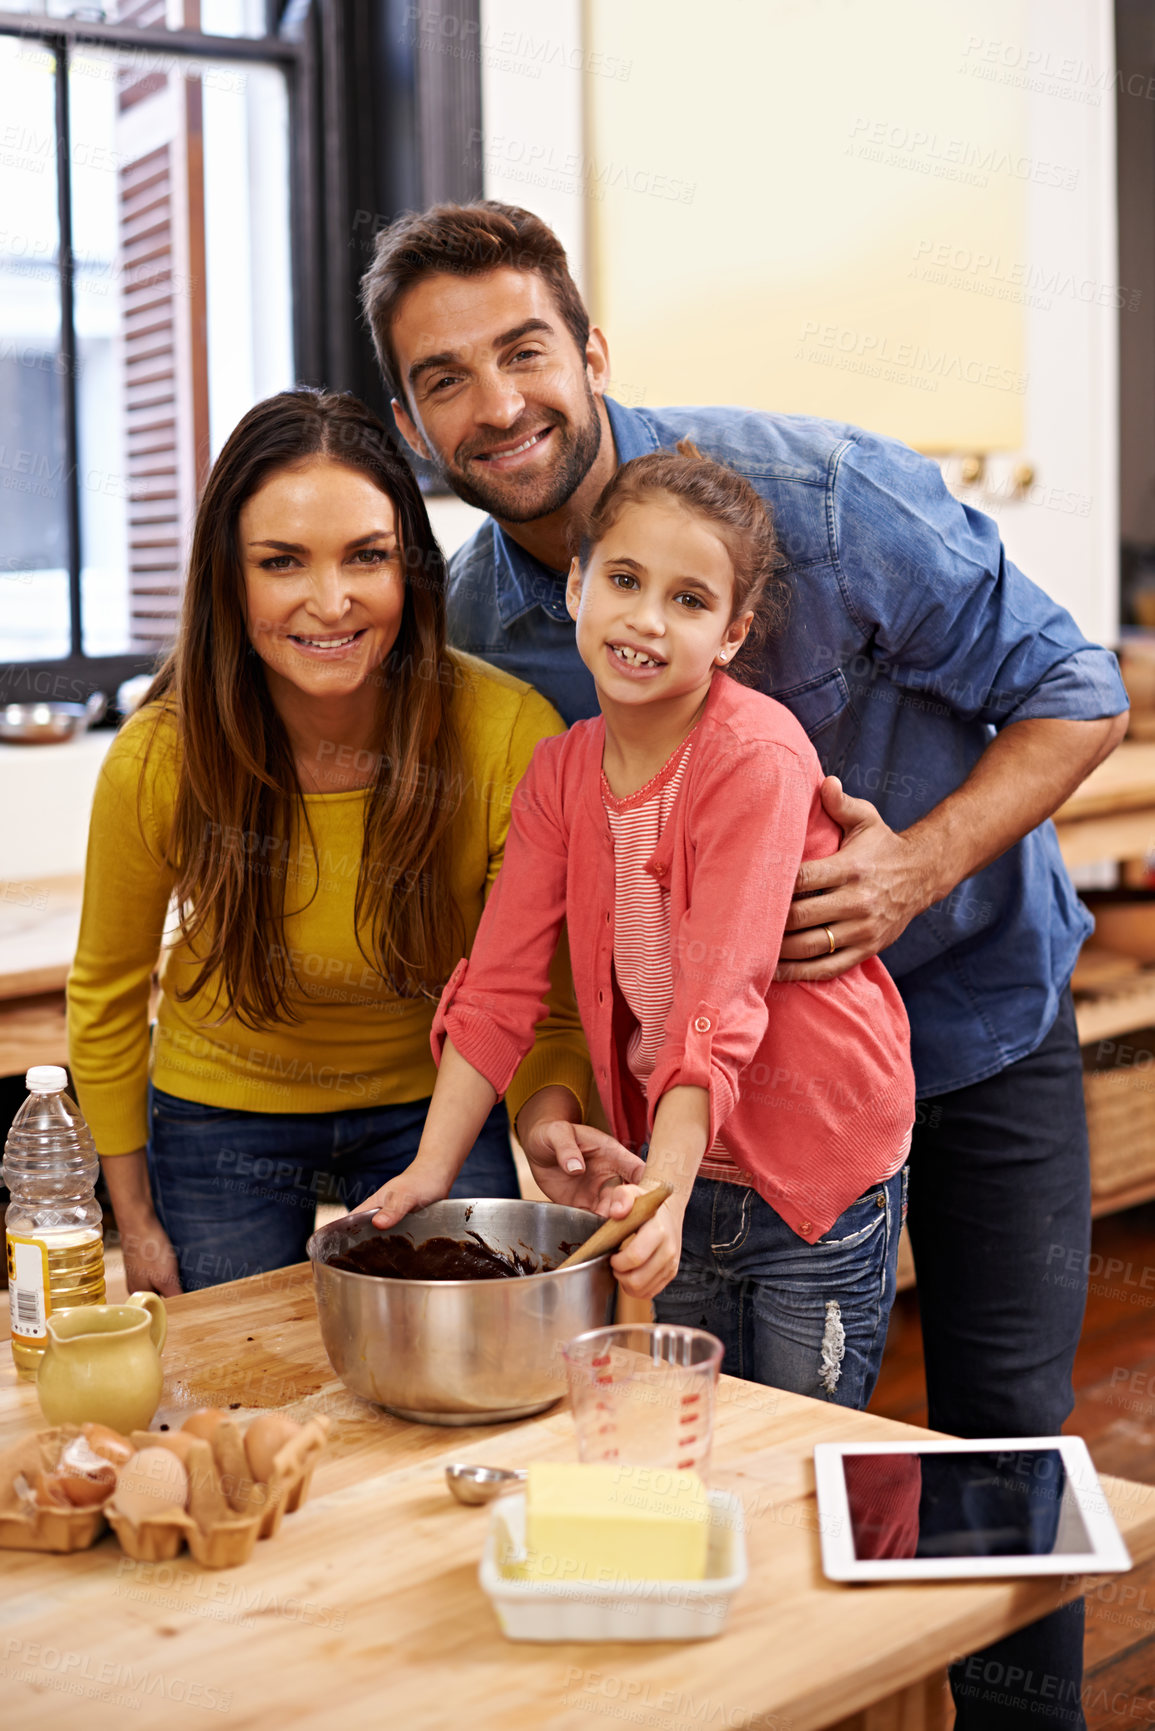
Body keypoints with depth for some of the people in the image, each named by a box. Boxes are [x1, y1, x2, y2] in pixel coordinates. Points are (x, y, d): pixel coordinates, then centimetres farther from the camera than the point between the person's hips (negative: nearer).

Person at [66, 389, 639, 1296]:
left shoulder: (511, 735, -27)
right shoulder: (158, 760, -23)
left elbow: (545, 994, -15)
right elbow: (108, 994, -5)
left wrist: (549, 1114, -36)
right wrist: (136, 1220, 1)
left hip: (436, 1108, 0)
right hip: (225, 1115, 0)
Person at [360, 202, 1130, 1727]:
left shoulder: (819, 494, -23)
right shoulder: (478, 631, -9)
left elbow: (1075, 693, -14)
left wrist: (920, 867, -29)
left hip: (975, 998, -2)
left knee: (1005, 1418, 3)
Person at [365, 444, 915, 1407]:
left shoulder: (758, 758, -19)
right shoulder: (561, 772, 0)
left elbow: (721, 999, -26)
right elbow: (500, 985, -2)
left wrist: (664, 1192, -33)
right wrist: (431, 1169, -10)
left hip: (818, 1177, -5)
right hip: (681, 1167, 6)